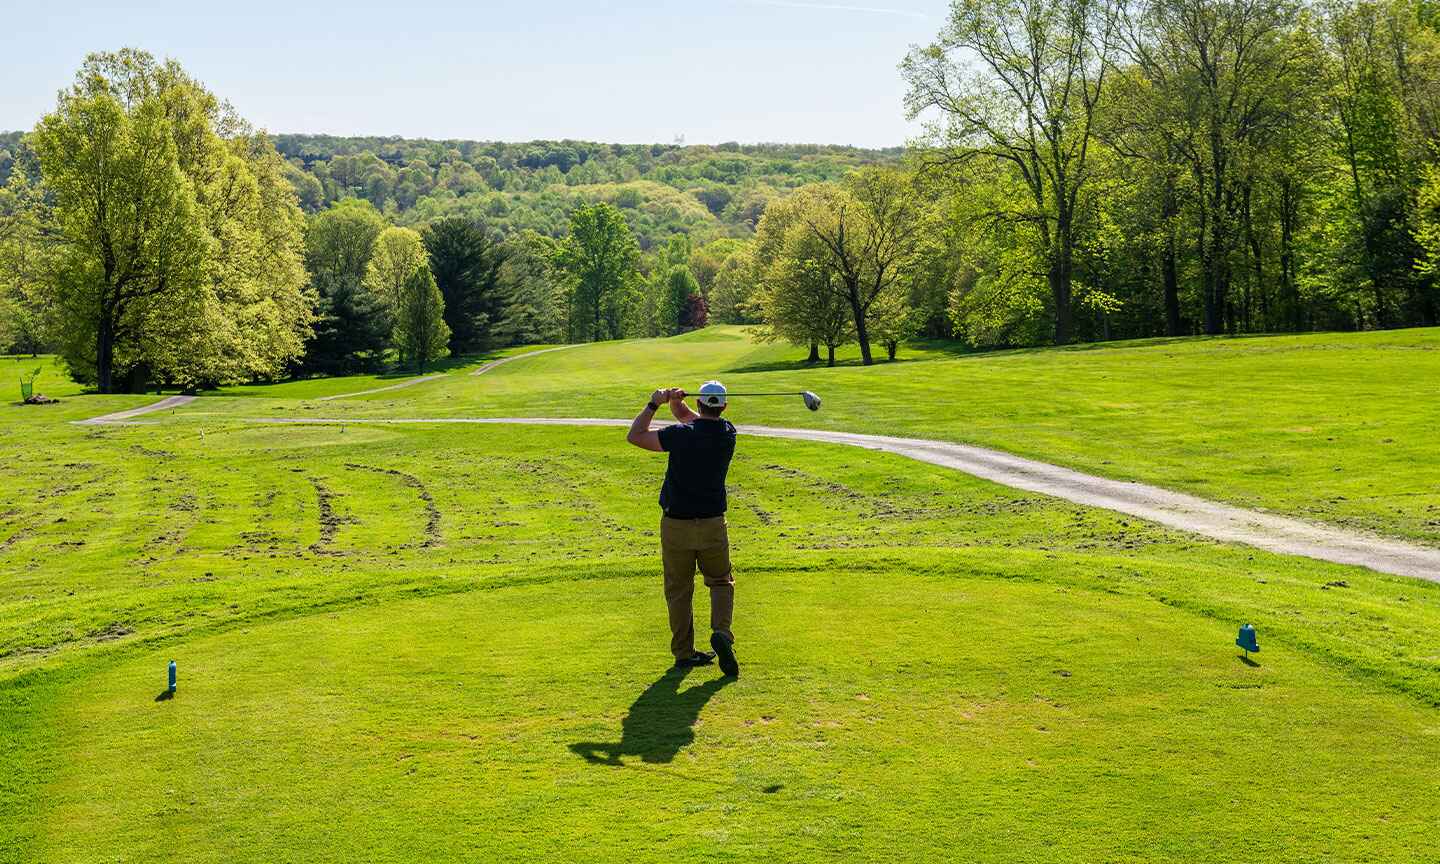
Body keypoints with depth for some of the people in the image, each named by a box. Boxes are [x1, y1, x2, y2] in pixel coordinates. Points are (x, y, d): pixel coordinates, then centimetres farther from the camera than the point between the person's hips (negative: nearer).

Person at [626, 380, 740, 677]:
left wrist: (654, 404, -2)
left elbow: (635, 436, -7)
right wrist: (676, 402, -4)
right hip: (713, 523, 2)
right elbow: (689, 417, 14)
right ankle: (721, 632, -8)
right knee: (721, 582, 17)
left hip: (676, 524, -2)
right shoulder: (727, 433, -2)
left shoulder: (681, 435, -17)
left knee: (679, 590, 10)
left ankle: (684, 652, 13)